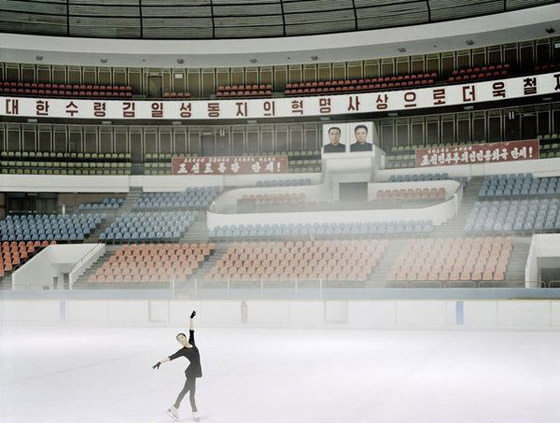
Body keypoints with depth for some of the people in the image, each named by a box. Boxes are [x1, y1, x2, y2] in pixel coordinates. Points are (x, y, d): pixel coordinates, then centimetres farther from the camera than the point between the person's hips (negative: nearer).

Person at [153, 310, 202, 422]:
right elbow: (170, 357, -12)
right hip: (191, 372, -7)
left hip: (195, 371, 7)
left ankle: (174, 408, 26)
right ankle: (195, 413, 11)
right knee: (192, 392, 2)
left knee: (185, 390, 15)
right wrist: (160, 362, -22)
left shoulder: (192, 343, 5)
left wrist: (191, 318, -4)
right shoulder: (182, 351, -8)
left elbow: (191, 330, 1)